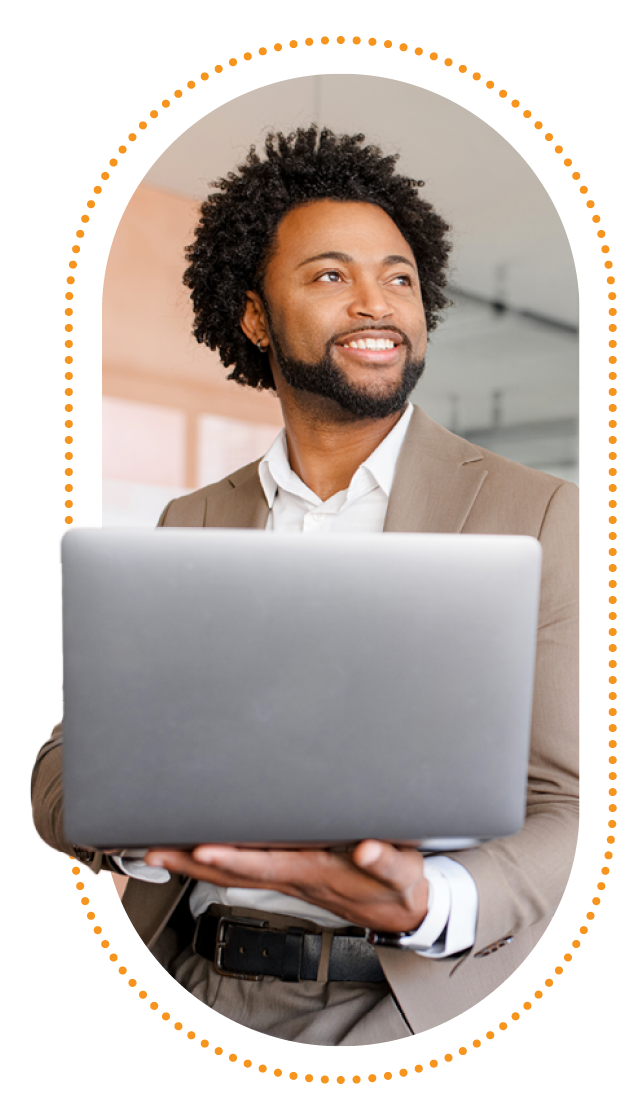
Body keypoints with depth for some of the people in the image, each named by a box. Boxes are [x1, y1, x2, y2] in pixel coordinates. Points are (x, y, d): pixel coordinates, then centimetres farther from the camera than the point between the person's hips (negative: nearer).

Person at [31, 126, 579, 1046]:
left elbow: (570, 810, -6)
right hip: (197, 990, 4)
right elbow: (66, 767, 7)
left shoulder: (538, 517, -2)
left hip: (418, 1003, -3)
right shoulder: (191, 525, 9)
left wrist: (427, 904, -25)